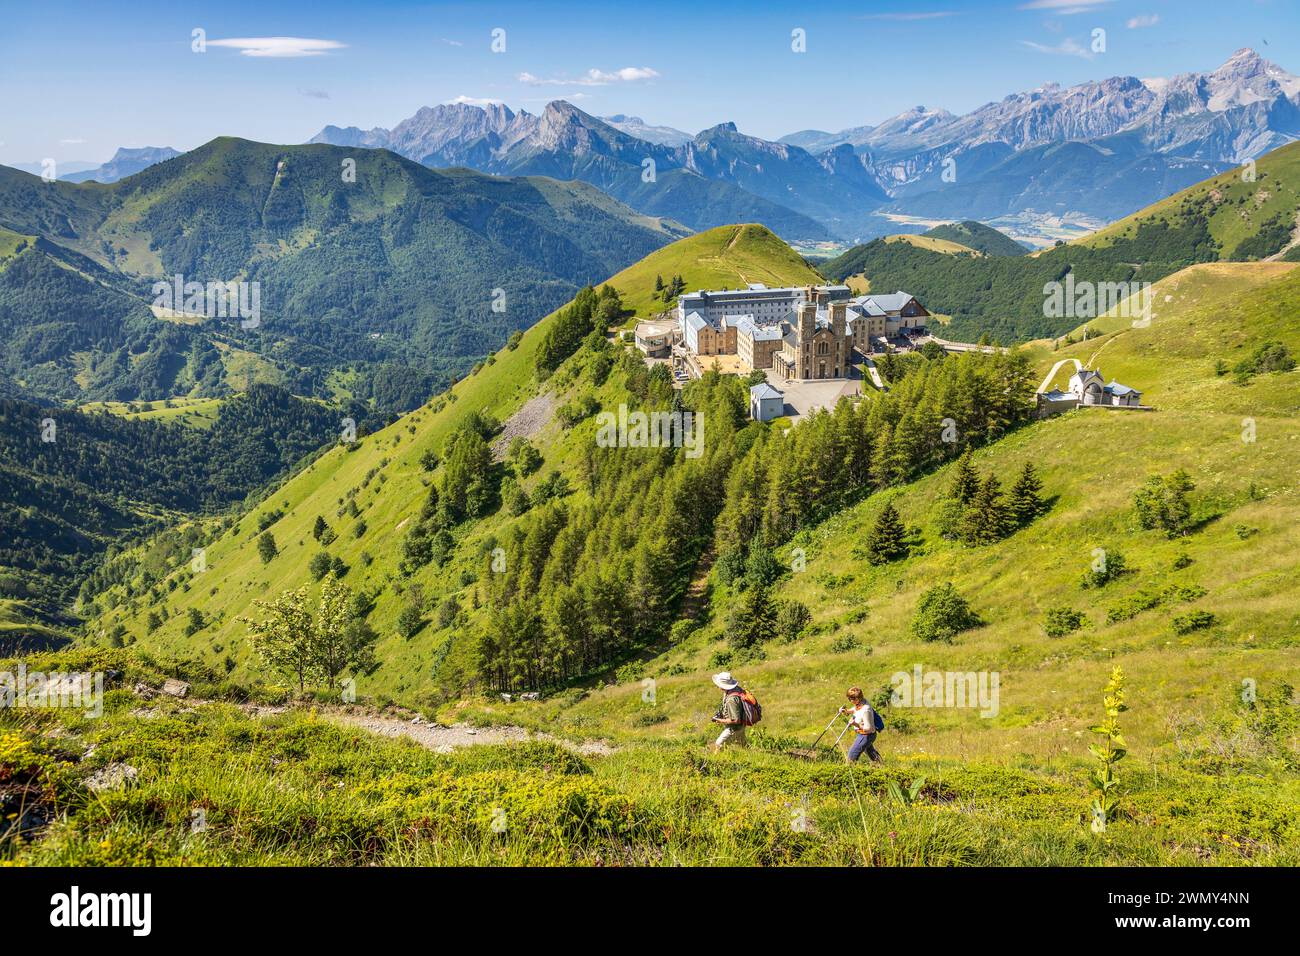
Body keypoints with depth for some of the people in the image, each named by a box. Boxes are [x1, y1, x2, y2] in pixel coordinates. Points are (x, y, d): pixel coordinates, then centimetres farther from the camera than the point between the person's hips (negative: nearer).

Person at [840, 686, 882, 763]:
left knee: (852, 755, -6)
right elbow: (853, 710, 16)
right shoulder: (859, 703, -5)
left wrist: (856, 724, -35)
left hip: (866, 736, -10)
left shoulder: (865, 710, -31)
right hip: (863, 735, 10)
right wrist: (845, 711, -3)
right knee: (872, 754, 25)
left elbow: (868, 728, -28)